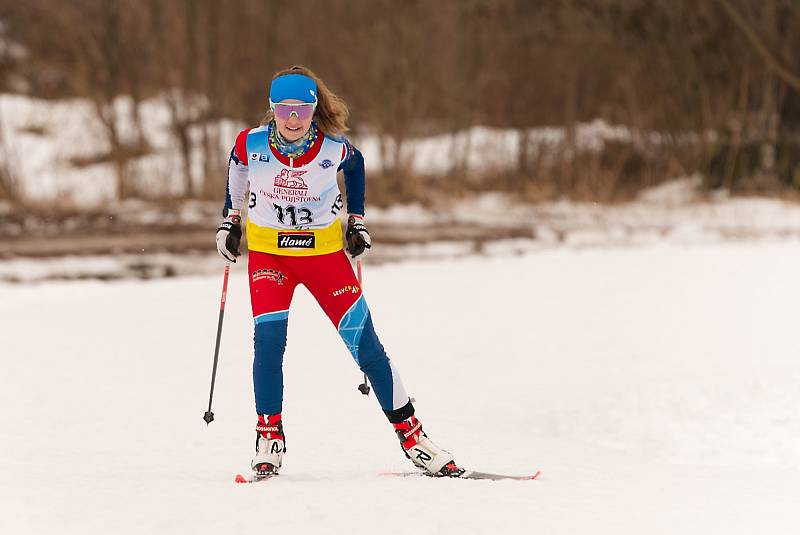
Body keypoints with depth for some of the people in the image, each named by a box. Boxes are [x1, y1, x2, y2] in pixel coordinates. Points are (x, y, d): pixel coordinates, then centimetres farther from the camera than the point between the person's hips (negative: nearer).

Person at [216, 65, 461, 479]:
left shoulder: (333, 147, -15)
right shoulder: (251, 143, -14)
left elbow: (355, 164, 9)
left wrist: (356, 220, 10)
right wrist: (230, 217, 14)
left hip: (325, 250, 0)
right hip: (268, 251, 0)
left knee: (366, 346, -2)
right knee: (268, 341, -19)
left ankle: (412, 436, 8)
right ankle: (269, 438, -4)